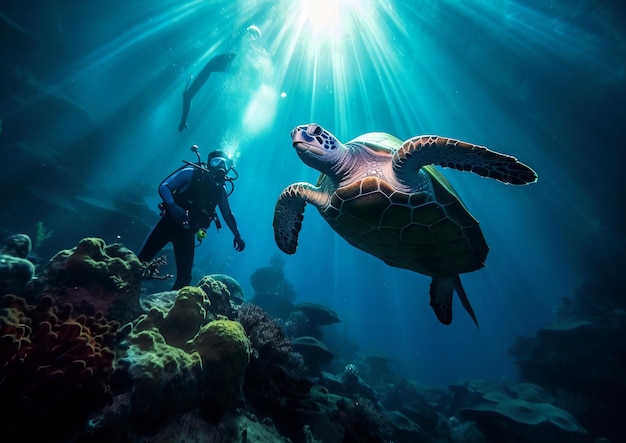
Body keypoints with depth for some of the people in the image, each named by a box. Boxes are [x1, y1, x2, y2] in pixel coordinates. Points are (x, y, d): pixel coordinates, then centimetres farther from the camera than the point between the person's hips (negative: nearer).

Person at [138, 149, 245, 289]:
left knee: (184, 277, 1)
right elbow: (164, 187, -12)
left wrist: (237, 236, 9)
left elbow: (227, 214, 13)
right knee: (142, 259, -7)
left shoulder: (220, 190, 3)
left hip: (188, 232, 3)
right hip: (169, 222, -3)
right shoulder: (192, 172, -8)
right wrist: (173, 206, -30)